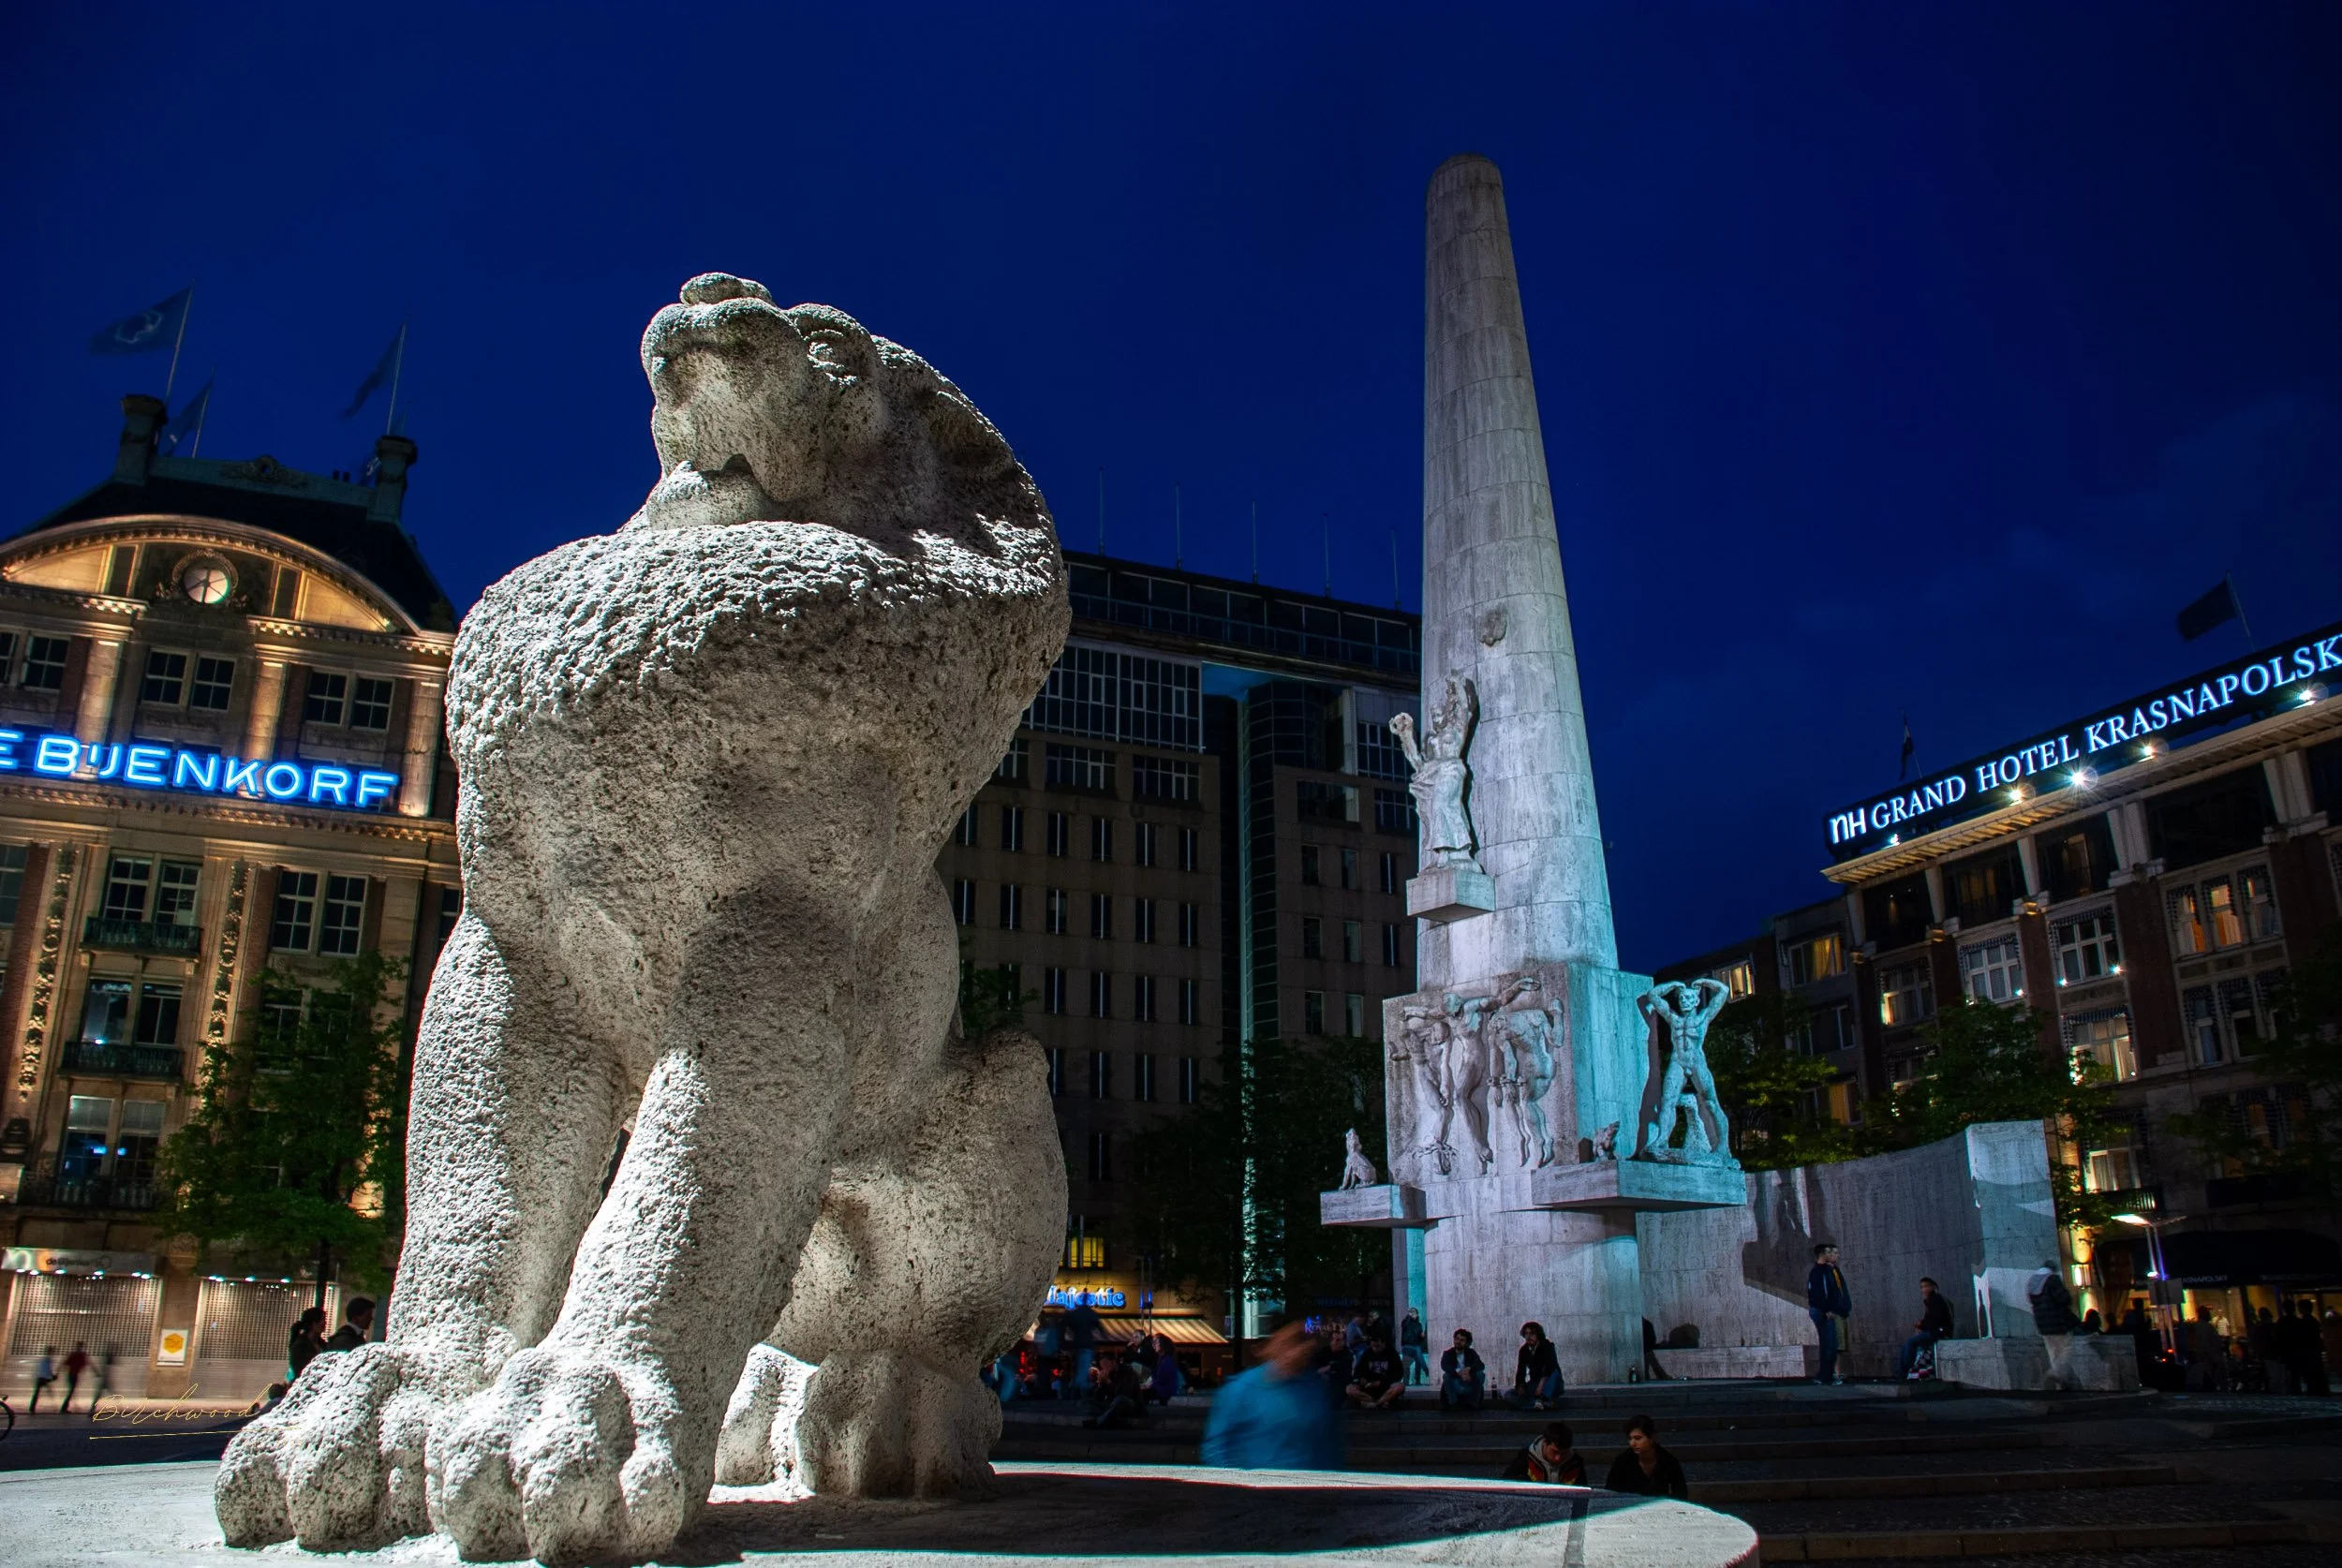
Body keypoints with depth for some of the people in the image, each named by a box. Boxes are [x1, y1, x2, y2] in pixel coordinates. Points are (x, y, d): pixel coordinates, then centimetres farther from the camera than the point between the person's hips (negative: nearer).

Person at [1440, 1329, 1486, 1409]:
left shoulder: (1471, 1353, 4)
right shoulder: (1447, 1353, -2)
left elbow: (1481, 1365, -11)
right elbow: (1444, 1366, -22)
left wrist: (1469, 1369, -31)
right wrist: (1459, 1373, -36)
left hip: (1469, 1387, 2)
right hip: (1454, 1387, -2)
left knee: (1481, 1374, -23)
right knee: (1447, 1376, -31)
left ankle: (1472, 1403, -10)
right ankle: (1453, 1404, -18)